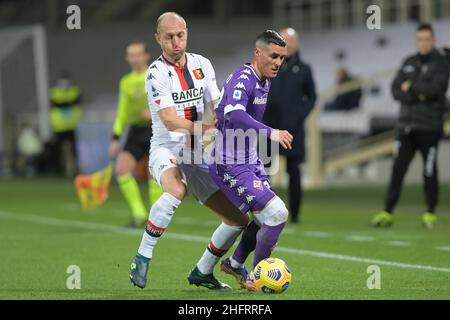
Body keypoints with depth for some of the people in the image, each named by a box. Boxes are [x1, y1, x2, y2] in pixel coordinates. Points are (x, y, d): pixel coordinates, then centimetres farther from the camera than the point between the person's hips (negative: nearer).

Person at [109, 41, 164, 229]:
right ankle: (139, 214, -4)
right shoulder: (126, 82, 13)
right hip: (136, 131, 5)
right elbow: (122, 111, 20)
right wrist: (115, 138, 15)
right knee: (121, 168, -13)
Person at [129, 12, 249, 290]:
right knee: (177, 190, -41)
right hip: (166, 150, -7)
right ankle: (142, 259, -27)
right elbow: (170, 121, -20)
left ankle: (202, 273, 24)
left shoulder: (202, 65, 5)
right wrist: (210, 129, -23)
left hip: (197, 157, 7)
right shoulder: (157, 73, -13)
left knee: (239, 220, 5)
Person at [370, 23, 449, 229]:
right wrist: (418, 95, -10)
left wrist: (411, 86, -4)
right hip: (407, 125, 4)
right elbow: (396, 90, 5)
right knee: (398, 169, 1)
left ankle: (430, 214, 10)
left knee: (429, 172, 0)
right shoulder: (409, 63, 14)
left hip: (430, 127, -4)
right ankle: (387, 213, 2)